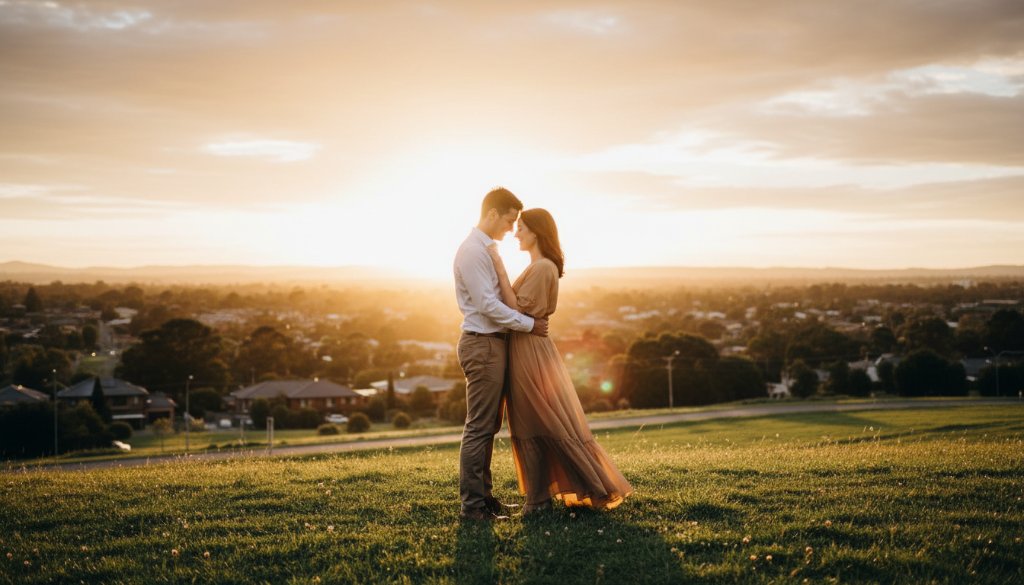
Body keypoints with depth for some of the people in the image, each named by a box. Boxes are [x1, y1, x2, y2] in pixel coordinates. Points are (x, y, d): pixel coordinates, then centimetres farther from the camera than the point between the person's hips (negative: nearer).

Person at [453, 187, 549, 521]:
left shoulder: (486, 249, 17)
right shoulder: (472, 251, -15)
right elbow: (487, 304, -20)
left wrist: (527, 321, 13)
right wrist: (528, 324, -14)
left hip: (493, 343, 11)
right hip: (483, 345, -10)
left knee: (488, 427, 14)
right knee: (479, 428, -7)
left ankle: (482, 497, 22)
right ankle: (472, 505, -2)